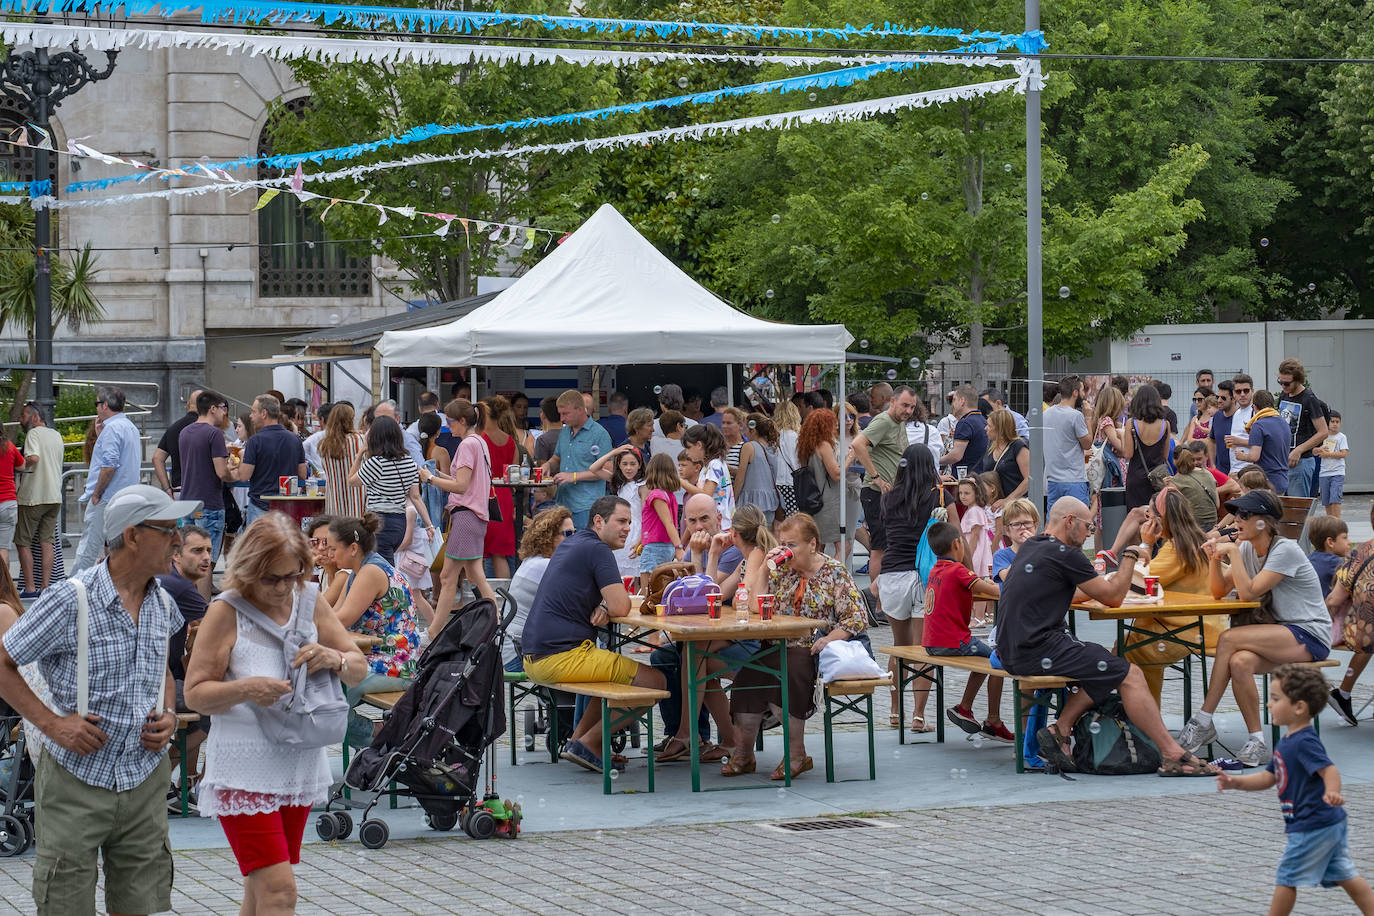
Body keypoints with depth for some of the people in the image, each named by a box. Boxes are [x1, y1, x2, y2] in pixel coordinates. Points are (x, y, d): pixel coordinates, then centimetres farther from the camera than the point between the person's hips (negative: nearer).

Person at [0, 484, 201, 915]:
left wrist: (168, 715, 5)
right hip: (77, 780, -5)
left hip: (145, 780, 5)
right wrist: (50, 722, -14)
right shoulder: (70, 600, -13)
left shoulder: (163, 604, 6)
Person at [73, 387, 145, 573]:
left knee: (87, 551, -8)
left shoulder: (112, 428, -13)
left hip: (106, 500, -9)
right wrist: (101, 430, 19)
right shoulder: (131, 427, 17)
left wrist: (96, 494, -14)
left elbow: (109, 465, -22)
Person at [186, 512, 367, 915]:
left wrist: (335, 659, -11)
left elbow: (359, 669, 13)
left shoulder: (309, 601, 6)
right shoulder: (226, 611, -8)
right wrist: (244, 689, -25)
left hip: (301, 768, 6)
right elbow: (195, 693, -7)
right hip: (244, 772, -5)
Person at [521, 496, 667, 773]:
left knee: (621, 673, 28)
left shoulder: (571, 544, 22)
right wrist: (608, 606, 8)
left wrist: (604, 606, 6)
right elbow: (621, 607, -16)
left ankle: (577, 741, 16)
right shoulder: (597, 550, -9)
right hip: (562, 657, -10)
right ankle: (587, 744, -3)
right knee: (654, 682, -6)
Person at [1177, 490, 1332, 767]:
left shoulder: (1284, 551, -16)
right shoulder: (1248, 548, 8)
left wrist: (1233, 552, -19)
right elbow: (1219, 591, 5)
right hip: (1283, 631, 7)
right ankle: (1256, 741, -18)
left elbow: (1248, 593, -22)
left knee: (1229, 639, -26)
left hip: (1311, 635, -7)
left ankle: (1203, 721, -16)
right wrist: (1215, 558, -11)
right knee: (1239, 663, -27)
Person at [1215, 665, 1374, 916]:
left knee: (1286, 878, 2)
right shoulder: (1288, 742, 11)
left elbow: (1329, 770, -32)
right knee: (1344, 875, 13)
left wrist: (1332, 793, -53)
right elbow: (1268, 778, 18)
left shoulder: (1305, 742, -20)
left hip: (1312, 827, -10)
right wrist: (1236, 782, 7)